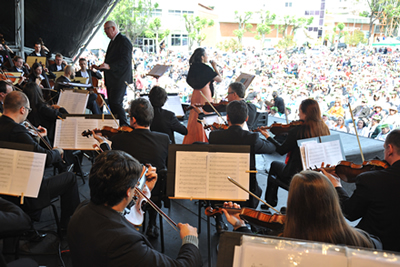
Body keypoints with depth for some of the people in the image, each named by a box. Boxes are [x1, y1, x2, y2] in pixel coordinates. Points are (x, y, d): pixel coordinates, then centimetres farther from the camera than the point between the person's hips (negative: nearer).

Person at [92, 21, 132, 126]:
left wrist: (109, 66, -30)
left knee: (116, 103, -15)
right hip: (111, 80, 10)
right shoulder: (113, 42, 20)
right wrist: (100, 67, 12)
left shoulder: (124, 41, -11)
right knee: (112, 104, 9)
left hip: (120, 79, -10)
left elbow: (125, 61, -21)